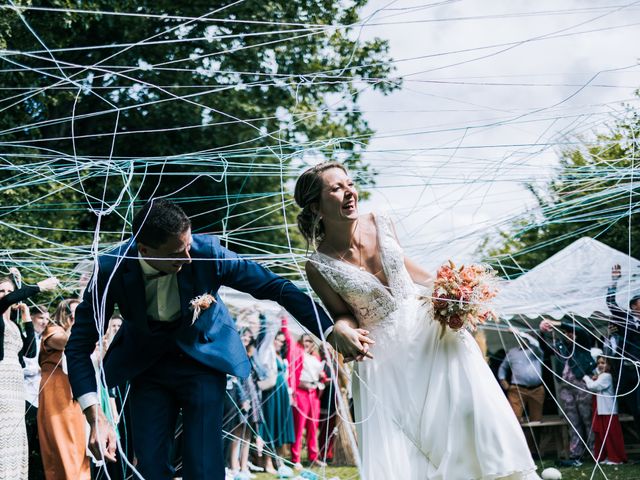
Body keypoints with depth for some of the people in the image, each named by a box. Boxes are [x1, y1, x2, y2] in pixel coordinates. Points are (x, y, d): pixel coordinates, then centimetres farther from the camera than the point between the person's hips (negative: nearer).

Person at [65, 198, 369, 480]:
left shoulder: (206, 251, -25)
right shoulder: (112, 270, -24)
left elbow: (273, 286, -16)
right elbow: (80, 346, -19)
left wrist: (332, 332, -22)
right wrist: (95, 418, -31)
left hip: (204, 360, -1)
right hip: (147, 365, 1)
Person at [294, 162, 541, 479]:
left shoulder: (380, 224, -4)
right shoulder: (319, 266, -15)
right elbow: (344, 314, -5)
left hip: (427, 325, 3)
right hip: (383, 354, -3)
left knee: (471, 401, -12)